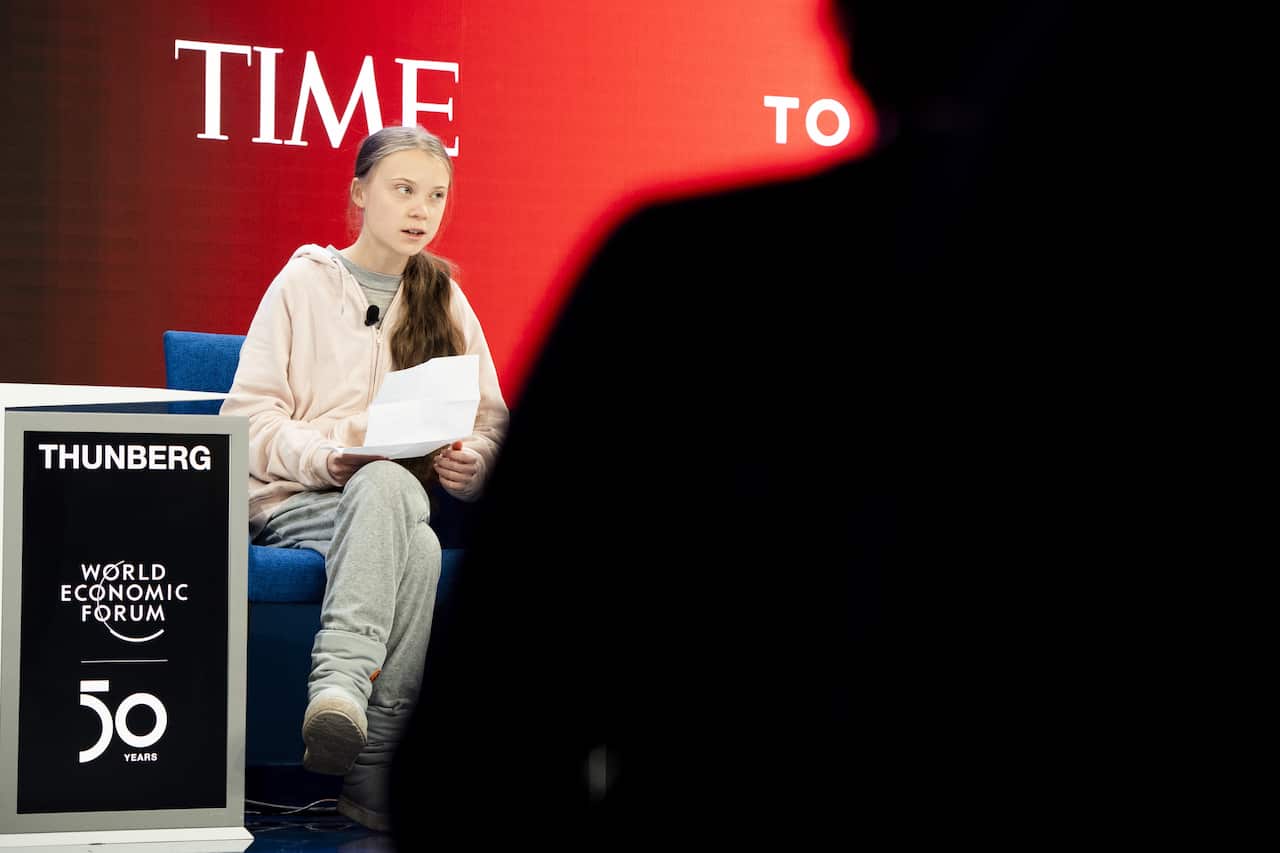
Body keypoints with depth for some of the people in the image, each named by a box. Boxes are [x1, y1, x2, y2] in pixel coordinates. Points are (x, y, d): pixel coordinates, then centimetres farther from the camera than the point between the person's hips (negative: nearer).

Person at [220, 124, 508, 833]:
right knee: (388, 487, -38)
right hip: (296, 500, -3)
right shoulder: (304, 283, 8)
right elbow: (248, 416, 0)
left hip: (401, 500, 3)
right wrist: (326, 455, -19)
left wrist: (471, 462, -11)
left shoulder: (446, 300, 18)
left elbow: (491, 421, 13)